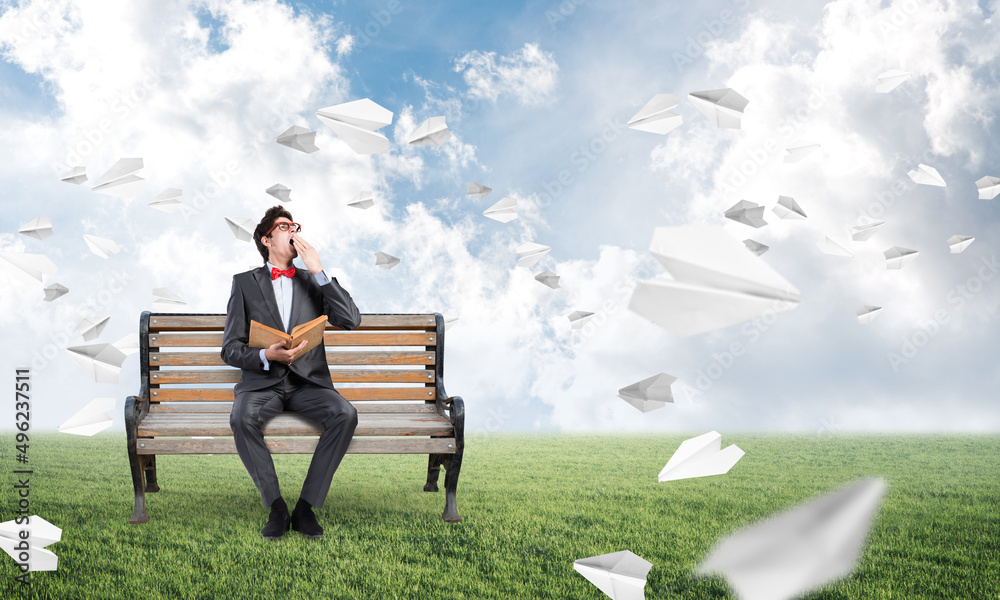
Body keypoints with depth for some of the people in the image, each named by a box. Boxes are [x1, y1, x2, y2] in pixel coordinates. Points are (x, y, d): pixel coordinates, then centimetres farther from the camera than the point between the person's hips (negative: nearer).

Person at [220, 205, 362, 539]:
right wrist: (267, 356, -17)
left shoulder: (313, 282, 17)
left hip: (308, 381, 1)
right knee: (242, 418, -34)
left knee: (345, 414, -29)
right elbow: (230, 349, 4)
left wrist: (318, 272, -5)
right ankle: (276, 508, -21)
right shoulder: (244, 283, 11)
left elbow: (351, 321, -1)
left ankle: (306, 506, -21)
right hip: (262, 381, -1)